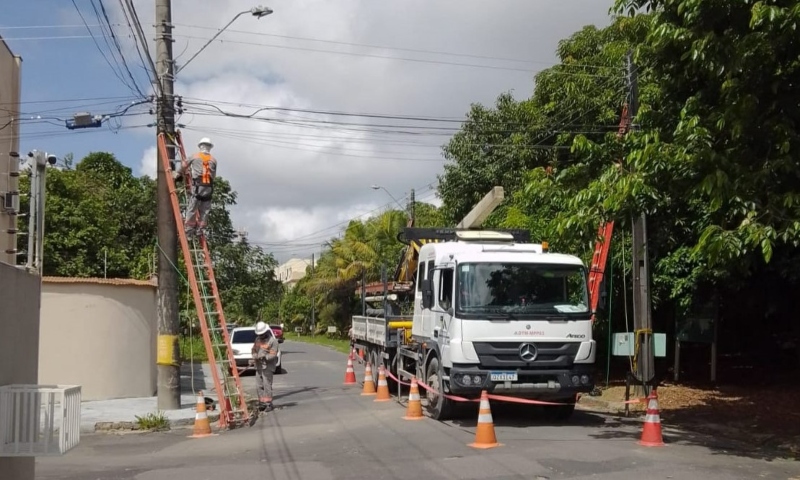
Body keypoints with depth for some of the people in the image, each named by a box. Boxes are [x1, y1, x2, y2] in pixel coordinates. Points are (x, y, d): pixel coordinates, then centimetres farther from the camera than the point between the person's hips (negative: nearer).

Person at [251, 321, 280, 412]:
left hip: (267, 366, -7)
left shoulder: (272, 341, -11)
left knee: (267, 385, -10)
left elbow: (273, 354, -15)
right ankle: (262, 402, 17)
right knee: (259, 385, 9)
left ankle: (268, 404, -6)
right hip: (258, 366, 7)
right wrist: (255, 356, -6)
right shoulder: (257, 339, 11)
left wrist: (265, 357, -31)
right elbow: (254, 349, 16)